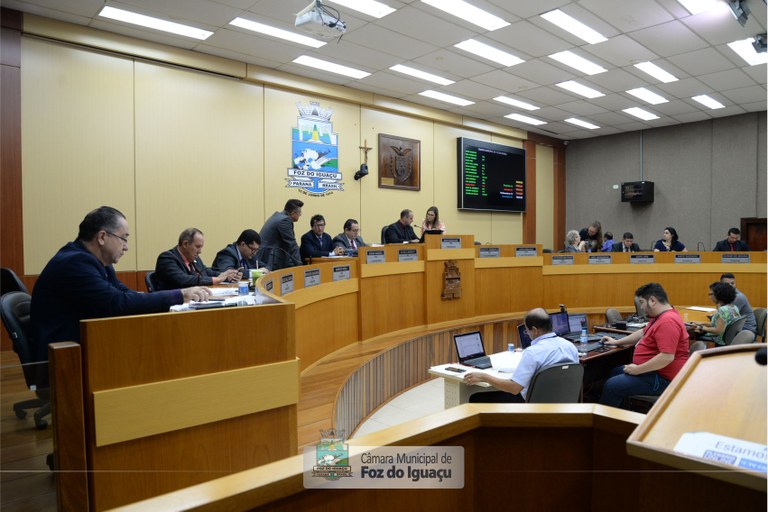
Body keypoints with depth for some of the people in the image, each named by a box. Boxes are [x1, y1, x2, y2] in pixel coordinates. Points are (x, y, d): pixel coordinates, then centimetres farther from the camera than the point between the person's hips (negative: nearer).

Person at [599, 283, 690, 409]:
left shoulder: (667, 321, -25)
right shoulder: (660, 316, 10)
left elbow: (667, 357, -32)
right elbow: (644, 332, 27)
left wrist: (637, 370, -24)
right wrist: (617, 342, 25)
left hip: (662, 379, -12)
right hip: (652, 370, 12)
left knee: (612, 385, -17)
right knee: (615, 372, 21)